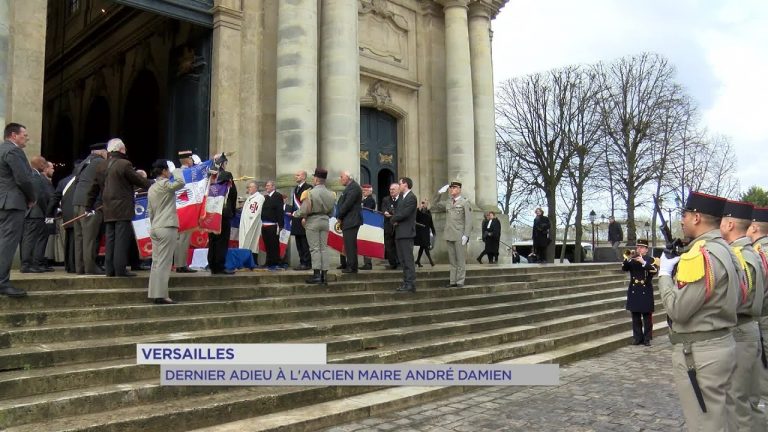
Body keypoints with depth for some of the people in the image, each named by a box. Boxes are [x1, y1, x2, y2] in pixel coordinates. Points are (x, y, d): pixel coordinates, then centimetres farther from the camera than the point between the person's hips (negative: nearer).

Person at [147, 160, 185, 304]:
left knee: (156, 262, 8)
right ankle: (161, 295, -8)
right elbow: (180, 183, -25)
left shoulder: (151, 188, 17)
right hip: (167, 228, -8)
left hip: (155, 228, 8)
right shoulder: (165, 184, -8)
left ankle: (154, 294, 10)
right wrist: (177, 171, -7)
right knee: (164, 263, -8)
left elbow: (150, 211, 20)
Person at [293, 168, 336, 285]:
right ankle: (324, 275, 8)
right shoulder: (330, 194, 4)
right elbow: (331, 212, 9)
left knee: (315, 248, -2)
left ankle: (316, 274, -3)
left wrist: (295, 214, 6)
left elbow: (304, 210, -14)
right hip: (325, 221, 5)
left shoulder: (310, 193, -13)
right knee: (324, 248, 8)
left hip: (313, 221, -5)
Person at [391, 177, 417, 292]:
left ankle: (411, 284, -5)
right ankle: (406, 282, 19)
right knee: (402, 259, 12)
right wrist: (395, 220, -4)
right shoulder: (401, 196, 17)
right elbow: (396, 211, 16)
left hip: (406, 232, -9)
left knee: (408, 259, -8)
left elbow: (404, 213, -19)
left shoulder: (411, 197, -11)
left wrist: (394, 219, -3)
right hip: (399, 232, 9)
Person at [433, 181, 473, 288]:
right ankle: (453, 281, 12)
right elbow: (436, 203, 28)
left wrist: (466, 235, -15)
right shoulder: (447, 202, 12)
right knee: (452, 260, 8)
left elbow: (468, 220, -7)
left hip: (459, 236, -5)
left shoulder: (465, 202, -2)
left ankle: (460, 281, 5)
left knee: (460, 259, 1)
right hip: (449, 235, 5)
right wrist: (440, 193, 11)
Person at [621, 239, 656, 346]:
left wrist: (643, 262, -25)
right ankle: (637, 337, 14)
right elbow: (624, 268, -4)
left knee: (647, 316, 0)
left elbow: (654, 270, -17)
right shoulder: (632, 259, 10)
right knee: (635, 316, 7)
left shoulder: (650, 259, 1)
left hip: (646, 291, -3)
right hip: (634, 291, 3)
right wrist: (627, 258, -19)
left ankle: (647, 338, 7)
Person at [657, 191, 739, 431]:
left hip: (698, 353, -10)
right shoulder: (722, 248, 9)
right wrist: (677, 269, 7)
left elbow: (677, 310, -22)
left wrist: (665, 273, -9)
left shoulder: (701, 254, -21)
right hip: (721, 344, 10)